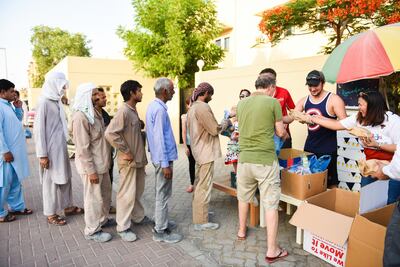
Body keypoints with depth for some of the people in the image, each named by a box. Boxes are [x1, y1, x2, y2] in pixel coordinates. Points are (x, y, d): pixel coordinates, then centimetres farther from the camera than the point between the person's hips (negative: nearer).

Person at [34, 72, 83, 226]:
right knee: (51, 181, 4)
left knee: (65, 178, 17)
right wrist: (42, 154, -17)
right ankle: (51, 214, 19)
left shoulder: (57, 101, 8)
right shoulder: (44, 102, -15)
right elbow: (38, 129, -16)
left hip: (61, 148, 8)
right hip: (50, 149, -8)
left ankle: (68, 207, 31)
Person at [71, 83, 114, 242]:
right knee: (94, 197, 3)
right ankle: (92, 231, 18)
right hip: (91, 165, -9)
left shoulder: (94, 112, 10)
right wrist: (91, 170, -23)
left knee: (105, 193, 21)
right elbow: (83, 148, -23)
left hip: (101, 163, 9)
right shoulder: (80, 116, -20)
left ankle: (103, 219, 39)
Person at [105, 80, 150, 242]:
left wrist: (140, 155, 13)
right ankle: (123, 227, 14)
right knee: (127, 194, 1)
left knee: (138, 191, 20)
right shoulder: (123, 111, -18)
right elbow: (110, 133, -28)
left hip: (138, 159, 9)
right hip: (128, 161, -9)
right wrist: (125, 152, -21)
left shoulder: (133, 110, 10)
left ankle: (139, 217, 37)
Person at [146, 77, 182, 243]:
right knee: (163, 195, 0)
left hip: (159, 157, 10)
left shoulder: (153, 106, 11)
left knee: (161, 193, 20)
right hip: (164, 158, -10)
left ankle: (161, 221, 34)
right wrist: (165, 164, -21)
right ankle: (160, 232, 11)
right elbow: (159, 138, -23)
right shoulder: (160, 109, -19)